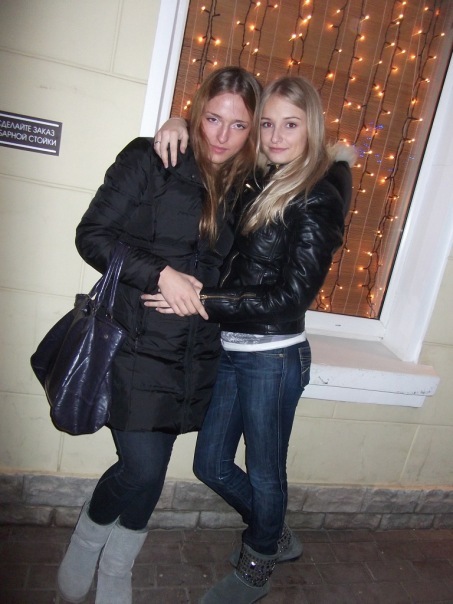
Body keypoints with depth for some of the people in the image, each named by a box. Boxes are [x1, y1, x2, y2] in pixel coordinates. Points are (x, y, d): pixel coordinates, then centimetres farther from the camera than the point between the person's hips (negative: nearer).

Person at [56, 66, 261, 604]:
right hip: (137, 342, -4)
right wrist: (160, 274, -18)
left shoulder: (244, 187, 8)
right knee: (142, 469, -6)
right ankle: (85, 542, 30)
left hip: (196, 354, 4)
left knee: (151, 474, 13)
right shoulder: (150, 160, -4)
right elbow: (92, 234, -7)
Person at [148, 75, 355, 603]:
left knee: (264, 473, 14)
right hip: (231, 351, 7)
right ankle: (274, 536, 45)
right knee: (211, 466, 18)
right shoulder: (259, 182, 6)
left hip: (273, 357, -7)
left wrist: (203, 303, -19)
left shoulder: (319, 199, -12)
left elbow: (292, 296, -18)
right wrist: (180, 127, 1)